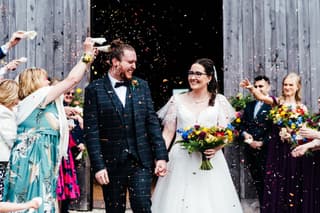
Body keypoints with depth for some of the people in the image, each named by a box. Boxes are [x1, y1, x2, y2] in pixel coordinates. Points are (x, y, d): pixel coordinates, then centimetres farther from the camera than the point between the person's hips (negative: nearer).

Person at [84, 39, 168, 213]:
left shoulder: (141, 86, 8)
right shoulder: (95, 89, -3)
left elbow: (152, 122, 6)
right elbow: (91, 131, -6)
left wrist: (161, 156, -1)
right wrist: (98, 166, -12)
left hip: (141, 161, 2)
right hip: (111, 164, -2)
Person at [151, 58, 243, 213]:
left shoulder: (219, 100, 6)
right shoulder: (177, 100, 7)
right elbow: (168, 133, 5)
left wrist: (217, 147, -17)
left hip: (210, 159, 0)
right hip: (181, 160, 1)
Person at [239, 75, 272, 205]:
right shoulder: (249, 105, 16)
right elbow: (242, 124, 16)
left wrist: (261, 143, -17)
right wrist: (244, 134, -5)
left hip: (265, 150, -6)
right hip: (250, 150, 7)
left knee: (267, 183, -2)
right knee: (257, 183, 13)